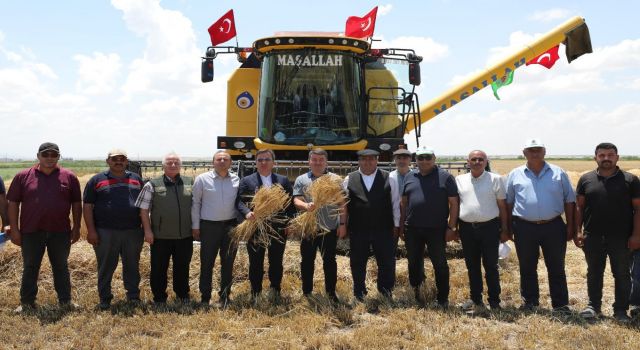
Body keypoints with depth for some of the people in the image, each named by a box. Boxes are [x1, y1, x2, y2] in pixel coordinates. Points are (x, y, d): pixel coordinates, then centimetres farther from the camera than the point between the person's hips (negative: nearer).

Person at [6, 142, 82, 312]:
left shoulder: (69, 177, 1)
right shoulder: (23, 176, 0)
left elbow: (77, 204, 5)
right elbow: (13, 203, 1)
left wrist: (76, 227, 2)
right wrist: (14, 229, -3)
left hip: (60, 232, 0)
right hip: (31, 232, 0)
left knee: (61, 267, 12)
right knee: (30, 268, 11)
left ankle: (65, 300, 22)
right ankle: (27, 302, 22)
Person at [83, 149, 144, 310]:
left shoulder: (136, 179, 12)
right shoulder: (97, 180, 4)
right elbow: (87, 206, 1)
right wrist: (91, 230, -6)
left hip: (133, 232, 2)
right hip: (105, 233, -2)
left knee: (132, 265, 10)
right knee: (106, 267, 5)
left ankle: (133, 295, 22)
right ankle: (105, 298, 17)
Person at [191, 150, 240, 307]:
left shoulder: (237, 180, 4)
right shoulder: (202, 179, -2)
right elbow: (196, 203, 2)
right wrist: (195, 226, 0)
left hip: (231, 225, 2)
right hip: (209, 226, -2)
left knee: (228, 263, 9)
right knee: (207, 263, 4)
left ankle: (225, 296, 21)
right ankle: (205, 297, 16)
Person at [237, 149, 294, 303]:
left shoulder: (283, 181, 8)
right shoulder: (246, 181, 4)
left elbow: (291, 204, 7)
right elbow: (240, 201, -5)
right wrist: (247, 213, -23)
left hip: (278, 228, 1)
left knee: (276, 262, 9)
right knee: (256, 263, 7)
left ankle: (275, 291, 23)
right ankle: (255, 292, 19)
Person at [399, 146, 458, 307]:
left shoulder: (445, 177, -3)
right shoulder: (410, 178, 9)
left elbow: (453, 203, -5)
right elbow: (404, 203, 14)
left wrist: (451, 227, -9)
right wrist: (402, 225, 10)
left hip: (436, 229, -4)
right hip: (412, 229, 4)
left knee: (440, 264, 5)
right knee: (414, 262, 14)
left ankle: (443, 299, 16)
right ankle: (416, 290, 32)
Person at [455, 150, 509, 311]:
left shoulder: (495, 179, 0)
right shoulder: (460, 180, 8)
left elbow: (502, 205, 1)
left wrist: (504, 229, -1)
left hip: (489, 227, -3)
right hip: (467, 228, 3)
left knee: (491, 266, 3)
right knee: (472, 266, 12)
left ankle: (494, 300, 13)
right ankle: (475, 298, 24)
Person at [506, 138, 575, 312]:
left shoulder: (558, 173, 5)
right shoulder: (515, 175, 6)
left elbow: (569, 200, 7)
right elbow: (508, 203, 10)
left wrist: (570, 226, 2)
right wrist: (509, 227, 7)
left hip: (553, 226, 0)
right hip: (524, 228, 1)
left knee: (556, 268, 7)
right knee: (527, 268, 10)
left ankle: (560, 304, 17)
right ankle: (530, 302, 24)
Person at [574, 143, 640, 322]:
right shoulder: (586, 179, 4)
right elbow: (579, 207, 6)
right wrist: (578, 231, -1)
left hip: (621, 238, -2)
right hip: (593, 237, 2)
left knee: (622, 274, 7)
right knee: (594, 273, 12)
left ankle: (621, 310, 19)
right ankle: (594, 306, 25)